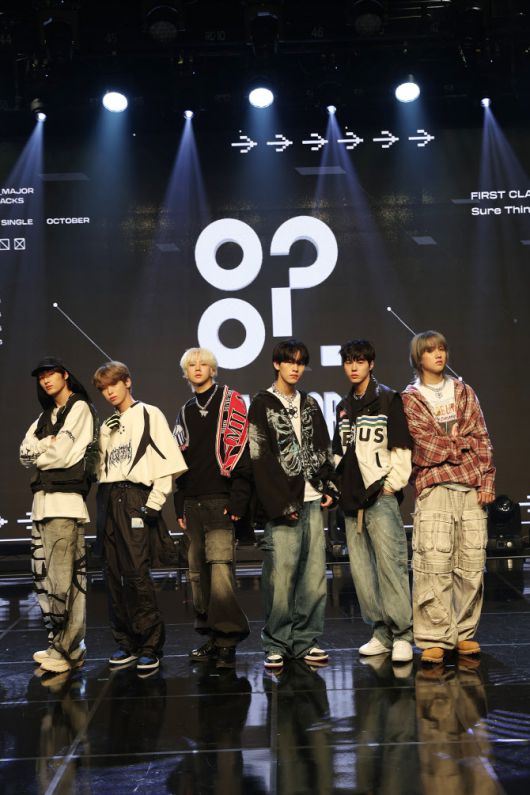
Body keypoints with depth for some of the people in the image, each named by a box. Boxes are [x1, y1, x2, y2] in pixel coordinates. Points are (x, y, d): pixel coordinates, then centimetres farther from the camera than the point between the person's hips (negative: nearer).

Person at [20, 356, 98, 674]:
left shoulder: (80, 408, -1)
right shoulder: (46, 415, 23)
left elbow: (62, 455, -10)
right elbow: (25, 453, 11)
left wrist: (37, 453, 8)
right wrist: (46, 445, -7)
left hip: (65, 501, -8)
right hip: (42, 500, 8)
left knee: (63, 578, -10)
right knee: (46, 576, 7)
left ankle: (67, 649, -7)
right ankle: (59, 643, 15)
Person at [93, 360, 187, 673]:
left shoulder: (150, 415, 2)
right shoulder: (107, 425, 21)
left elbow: (167, 461, -7)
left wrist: (154, 503, -13)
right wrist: (103, 505, 5)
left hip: (136, 498, -6)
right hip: (109, 500, 6)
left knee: (137, 573, -13)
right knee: (115, 575, 6)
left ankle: (150, 646, -5)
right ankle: (127, 642, 15)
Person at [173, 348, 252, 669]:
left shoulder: (230, 401, 2)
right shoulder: (185, 413, 21)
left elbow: (241, 450, -7)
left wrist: (238, 499, -15)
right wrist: (180, 507, 14)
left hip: (221, 502, -7)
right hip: (192, 504, 7)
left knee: (220, 567, -16)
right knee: (199, 573, 7)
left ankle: (227, 640, -11)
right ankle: (212, 636, 16)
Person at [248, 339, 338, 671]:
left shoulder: (310, 404, 18)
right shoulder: (263, 405, 1)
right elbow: (261, 459, -6)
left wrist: (330, 488, 6)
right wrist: (281, 504, -11)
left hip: (312, 501, 5)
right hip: (282, 504, -5)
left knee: (314, 575, 3)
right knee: (281, 575, -6)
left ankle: (306, 641, 14)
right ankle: (277, 645, 5)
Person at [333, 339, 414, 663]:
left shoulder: (388, 399, 0)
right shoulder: (344, 406, 19)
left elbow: (402, 447, -6)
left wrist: (392, 484, -10)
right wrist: (338, 487, 15)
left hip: (380, 496, -7)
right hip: (352, 500, 7)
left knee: (391, 564, -10)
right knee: (362, 570, 7)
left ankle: (402, 634, -4)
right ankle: (381, 632, 15)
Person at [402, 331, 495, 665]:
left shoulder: (464, 392, 17)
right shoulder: (410, 400, 7)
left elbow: (483, 440, 10)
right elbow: (428, 446, -5)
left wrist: (487, 481, 1)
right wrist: (464, 443, 0)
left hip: (472, 488, 4)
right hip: (434, 489, -3)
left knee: (472, 565, 2)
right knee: (434, 566, -9)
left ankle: (464, 633, 14)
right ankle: (434, 639, -2)